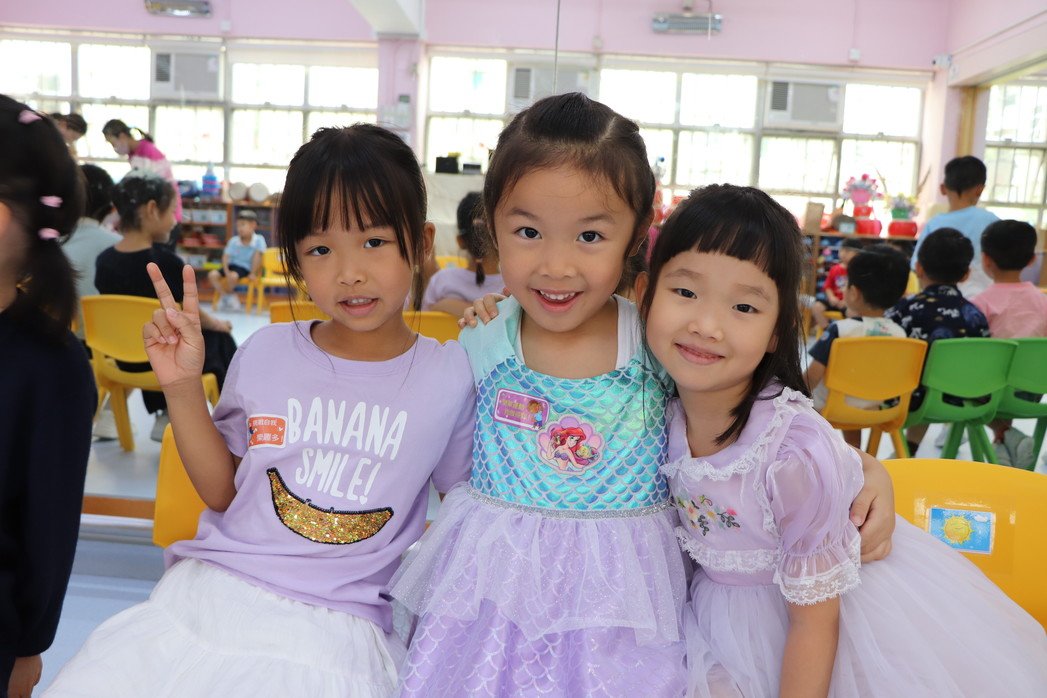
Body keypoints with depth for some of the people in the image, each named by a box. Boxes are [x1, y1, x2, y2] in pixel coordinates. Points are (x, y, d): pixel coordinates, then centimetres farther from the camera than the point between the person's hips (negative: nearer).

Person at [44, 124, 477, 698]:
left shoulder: (448, 376, -4)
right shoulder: (265, 355, 1)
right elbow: (223, 491, 6)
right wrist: (183, 388, -2)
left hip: (333, 635, -1)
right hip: (208, 599, 2)